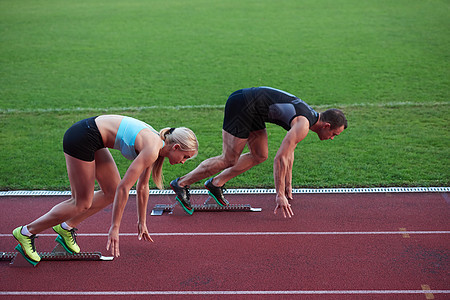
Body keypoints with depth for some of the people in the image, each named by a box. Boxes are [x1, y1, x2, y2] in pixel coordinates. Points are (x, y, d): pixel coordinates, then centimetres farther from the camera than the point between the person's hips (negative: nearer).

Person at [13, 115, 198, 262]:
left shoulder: (156, 143, 8)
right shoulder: (152, 150, -19)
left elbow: (142, 186, 18)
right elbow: (124, 187, -20)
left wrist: (141, 222, 24)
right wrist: (115, 227, -14)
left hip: (91, 134, 9)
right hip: (81, 139, -9)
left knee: (112, 193, 10)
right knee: (82, 203, 0)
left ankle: (67, 227, 20)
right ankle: (26, 232, 11)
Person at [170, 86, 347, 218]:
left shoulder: (308, 116, 14)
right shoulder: (303, 125, -16)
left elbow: (289, 152, 23)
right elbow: (280, 159, -22)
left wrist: (288, 185, 26)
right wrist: (280, 195, -19)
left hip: (250, 108, 10)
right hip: (241, 105, -10)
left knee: (260, 156, 12)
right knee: (229, 160, -5)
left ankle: (215, 184, 17)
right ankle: (181, 183, 4)